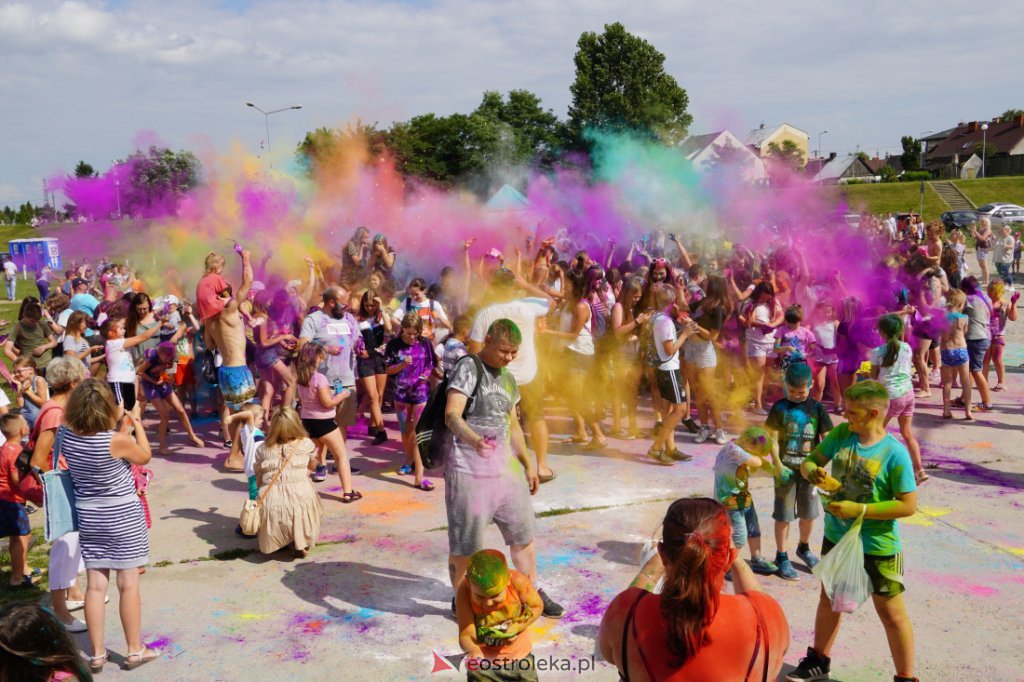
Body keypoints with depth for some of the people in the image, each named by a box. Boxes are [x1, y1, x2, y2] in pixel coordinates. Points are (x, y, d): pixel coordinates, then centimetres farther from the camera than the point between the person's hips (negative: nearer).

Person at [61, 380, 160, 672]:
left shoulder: (68, 439, -7)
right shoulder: (117, 441, -22)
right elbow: (144, 456, -3)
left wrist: (119, 429, 6)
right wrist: (137, 425, 7)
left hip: (88, 517, 5)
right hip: (123, 516, -5)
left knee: (95, 586, 10)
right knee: (129, 584, 6)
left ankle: (97, 654, 18)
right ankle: (135, 651, 16)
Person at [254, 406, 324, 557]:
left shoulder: (262, 449, 8)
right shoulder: (306, 444, 6)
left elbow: (258, 480, 13)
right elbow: (312, 466, 26)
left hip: (271, 501, 2)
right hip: (301, 497, -2)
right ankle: (302, 545, 14)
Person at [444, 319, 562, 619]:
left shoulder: (508, 379, 15)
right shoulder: (468, 368, -9)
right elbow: (451, 414, -22)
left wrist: (528, 464, 24)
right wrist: (472, 439, -40)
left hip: (506, 467, 7)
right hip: (470, 468, -7)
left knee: (523, 533, 14)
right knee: (465, 542, 1)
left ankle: (532, 593, 30)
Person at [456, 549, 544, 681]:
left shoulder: (517, 582, -27)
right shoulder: (465, 592, -28)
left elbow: (537, 606, -7)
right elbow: (466, 635, -26)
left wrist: (518, 627, -22)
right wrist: (473, 653, -48)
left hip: (518, 655, 1)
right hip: (483, 659, -1)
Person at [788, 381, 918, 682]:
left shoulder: (894, 453, -22)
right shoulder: (841, 434, -8)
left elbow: (908, 505, -21)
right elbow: (811, 460, 3)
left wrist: (859, 509, -27)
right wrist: (811, 471, -21)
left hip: (877, 547, -6)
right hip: (836, 538, 6)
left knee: (891, 612, 7)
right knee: (828, 600, 22)